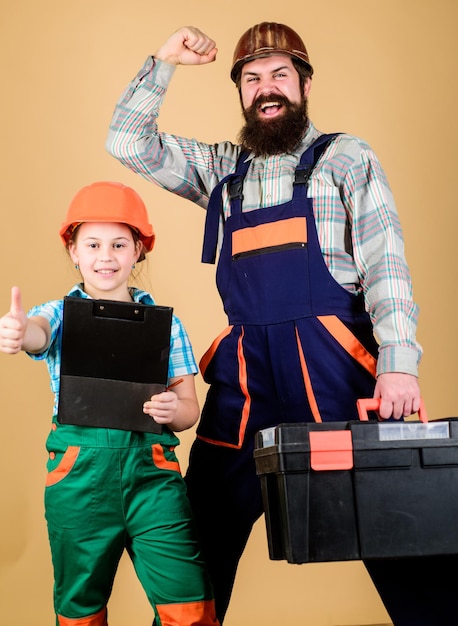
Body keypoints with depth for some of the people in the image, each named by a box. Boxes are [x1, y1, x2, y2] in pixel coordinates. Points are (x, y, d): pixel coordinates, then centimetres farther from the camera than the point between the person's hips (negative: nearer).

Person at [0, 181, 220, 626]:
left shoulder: (164, 322, 7)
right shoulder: (61, 314, 4)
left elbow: (189, 408, 9)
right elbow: (37, 333, -22)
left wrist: (174, 410, -15)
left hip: (152, 470, 0)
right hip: (79, 471, 0)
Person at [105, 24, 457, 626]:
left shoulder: (345, 158, 8)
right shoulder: (223, 169, 20)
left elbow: (386, 263, -2)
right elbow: (129, 143, 18)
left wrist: (398, 362, -15)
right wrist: (163, 63, 7)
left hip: (332, 365, -3)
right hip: (244, 373, 4)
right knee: (204, 534, 6)